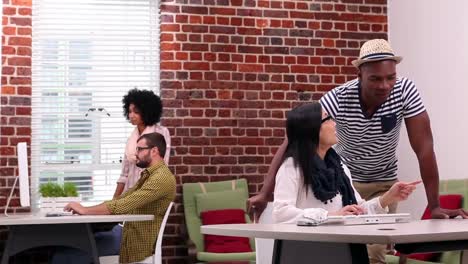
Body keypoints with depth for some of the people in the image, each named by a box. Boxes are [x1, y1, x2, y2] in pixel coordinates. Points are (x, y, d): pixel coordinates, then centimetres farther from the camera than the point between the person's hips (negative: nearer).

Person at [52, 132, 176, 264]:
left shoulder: (162, 177, -18)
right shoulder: (149, 174, 17)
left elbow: (124, 205, -26)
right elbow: (121, 199, 13)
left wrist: (85, 210, -19)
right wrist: (86, 209, 0)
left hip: (138, 240, -10)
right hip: (129, 232, 10)